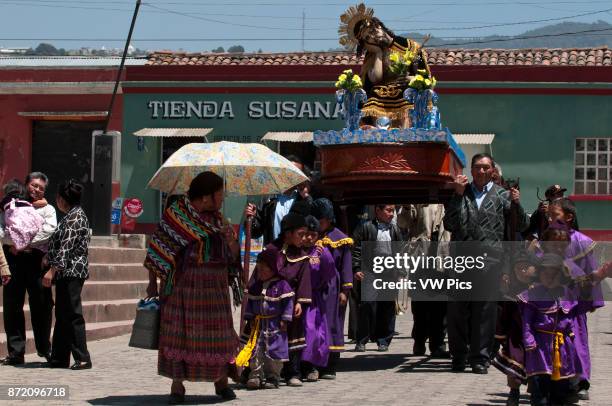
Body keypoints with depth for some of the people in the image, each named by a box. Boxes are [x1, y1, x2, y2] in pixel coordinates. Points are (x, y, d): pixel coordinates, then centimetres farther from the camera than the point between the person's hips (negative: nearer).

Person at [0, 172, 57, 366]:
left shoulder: (47, 209, 13)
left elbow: (49, 230, -5)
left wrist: (24, 244, -11)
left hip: (37, 258, -1)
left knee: (41, 305, -1)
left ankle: (45, 348, 10)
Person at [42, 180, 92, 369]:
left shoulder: (75, 217, -13)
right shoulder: (72, 215, 18)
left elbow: (66, 247, -21)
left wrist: (52, 270, -23)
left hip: (71, 271, -10)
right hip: (66, 273, 10)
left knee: (72, 315, -9)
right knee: (62, 315, 12)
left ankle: (82, 358, -8)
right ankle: (59, 357, 16)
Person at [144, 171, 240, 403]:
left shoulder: (217, 219, 12)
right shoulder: (176, 214, -4)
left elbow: (234, 256, 12)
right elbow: (158, 247, -3)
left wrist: (231, 240, -10)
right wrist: (153, 282, -6)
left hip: (215, 285, 5)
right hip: (184, 283, -5)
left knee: (219, 334, 5)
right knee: (180, 332, -4)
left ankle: (221, 381, 17)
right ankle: (177, 385, 2)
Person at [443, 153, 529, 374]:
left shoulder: (502, 195, 11)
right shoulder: (460, 192, 14)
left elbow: (522, 226, 6)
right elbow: (450, 224, 1)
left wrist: (516, 204, -12)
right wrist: (458, 194, -4)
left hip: (489, 258, -1)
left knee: (485, 310, -3)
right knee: (456, 310, 2)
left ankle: (480, 358, 3)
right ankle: (459, 357, 13)